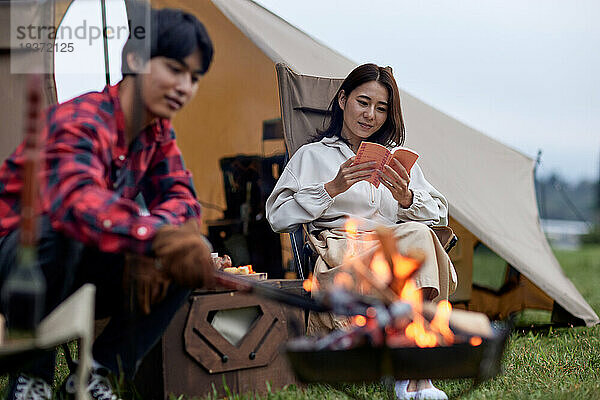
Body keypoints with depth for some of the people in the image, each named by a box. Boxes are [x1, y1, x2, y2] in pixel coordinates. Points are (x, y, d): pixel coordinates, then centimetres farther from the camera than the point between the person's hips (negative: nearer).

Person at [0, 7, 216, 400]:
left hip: (81, 276, 7)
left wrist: (148, 250, -27)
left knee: (195, 251, -13)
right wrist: (156, 237, -63)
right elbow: (77, 199, -46)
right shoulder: (78, 121, -26)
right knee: (59, 232, -40)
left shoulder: (158, 132, 1)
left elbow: (181, 198, -5)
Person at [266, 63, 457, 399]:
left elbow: (440, 214, 17)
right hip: (340, 244, -3)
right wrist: (333, 188, -6)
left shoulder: (400, 158, 30)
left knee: (419, 233, -35)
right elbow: (278, 217, 5)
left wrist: (406, 198, -5)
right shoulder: (313, 155, 20)